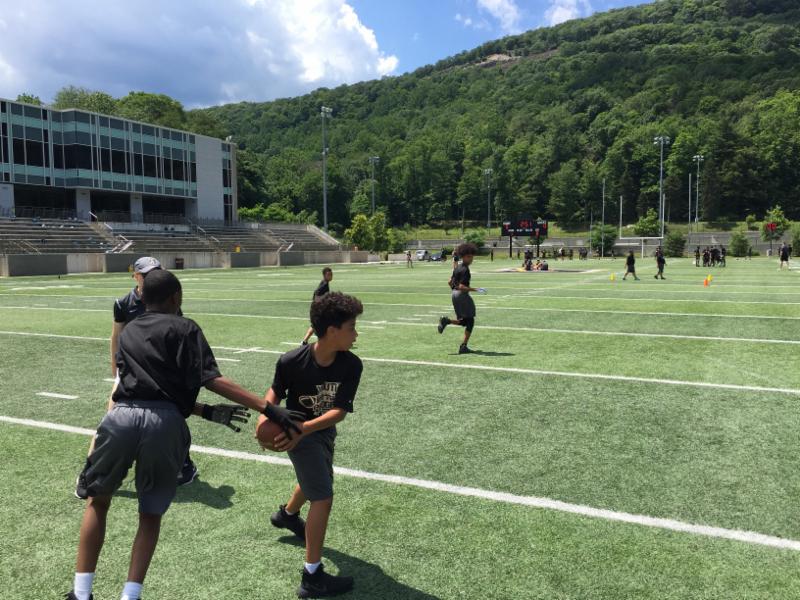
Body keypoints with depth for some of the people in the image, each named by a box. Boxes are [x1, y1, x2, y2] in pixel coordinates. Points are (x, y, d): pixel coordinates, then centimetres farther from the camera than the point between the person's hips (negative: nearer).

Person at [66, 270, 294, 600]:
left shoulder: (127, 332, 25)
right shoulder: (184, 328, 9)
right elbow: (212, 380, -4)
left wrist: (208, 412, 19)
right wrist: (268, 408, -8)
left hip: (122, 415, 3)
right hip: (165, 424, -3)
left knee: (98, 499, 25)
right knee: (150, 515, 17)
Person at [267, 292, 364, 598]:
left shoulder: (351, 365, -24)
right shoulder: (291, 361, -29)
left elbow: (340, 410, -27)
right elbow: (276, 391, -10)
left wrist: (304, 429, -40)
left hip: (324, 429, 6)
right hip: (296, 429, -6)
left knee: (315, 480, 32)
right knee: (323, 497, -14)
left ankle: (286, 514, 65)